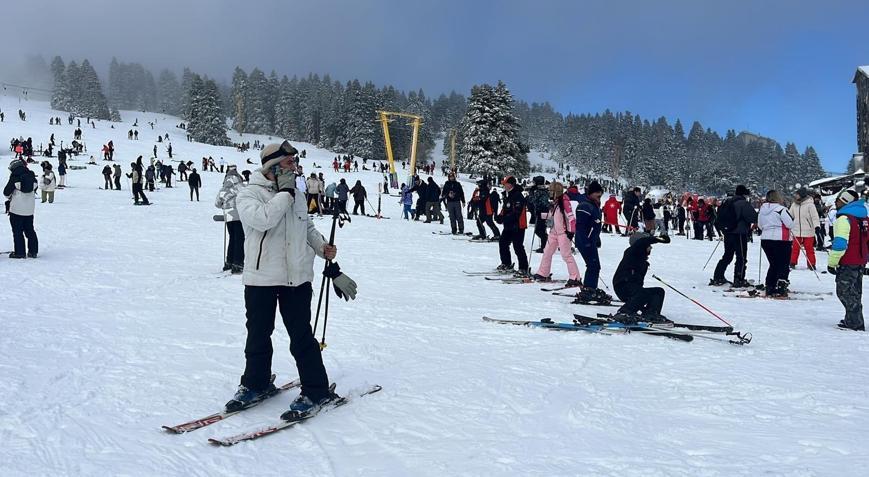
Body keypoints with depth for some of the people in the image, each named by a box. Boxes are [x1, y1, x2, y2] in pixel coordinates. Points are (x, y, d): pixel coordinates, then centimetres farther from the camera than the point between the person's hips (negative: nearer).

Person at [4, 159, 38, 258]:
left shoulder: (14, 177, -11)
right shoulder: (32, 176, 3)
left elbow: (7, 192, -6)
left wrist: (9, 197, 15)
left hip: (17, 209, -5)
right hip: (30, 209, 5)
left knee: (17, 231, 3)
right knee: (29, 230, 13)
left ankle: (19, 252, 4)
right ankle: (33, 251, 13)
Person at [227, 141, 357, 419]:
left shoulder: (296, 195, 9)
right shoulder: (248, 194, -7)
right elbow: (263, 219, -27)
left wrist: (323, 247, 8)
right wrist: (285, 192, -18)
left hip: (298, 278, 2)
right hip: (261, 279, -2)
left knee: (302, 337, 3)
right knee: (258, 335, 12)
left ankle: (316, 391, 14)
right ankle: (256, 384, 32)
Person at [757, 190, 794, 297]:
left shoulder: (762, 210, 8)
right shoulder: (781, 209, -12)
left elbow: (760, 226, 16)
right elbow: (790, 224, -11)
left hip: (765, 240, 7)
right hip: (781, 240, -6)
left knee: (773, 265, 16)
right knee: (783, 265, 2)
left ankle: (769, 288, 15)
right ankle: (780, 289, -4)